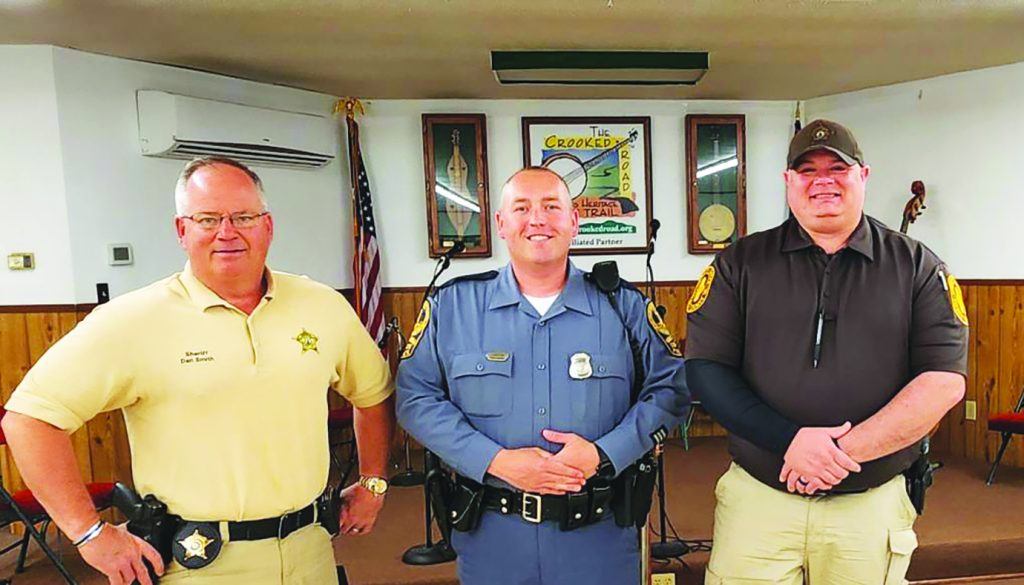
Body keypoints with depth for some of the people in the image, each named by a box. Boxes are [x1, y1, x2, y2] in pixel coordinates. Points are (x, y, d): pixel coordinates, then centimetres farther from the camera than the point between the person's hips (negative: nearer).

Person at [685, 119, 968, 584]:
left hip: (873, 503, 1)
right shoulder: (740, 263, 0)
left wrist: (846, 450, -16)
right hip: (757, 496, 0)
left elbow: (945, 380, -6)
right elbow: (704, 369, -6)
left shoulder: (916, 266, 2)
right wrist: (788, 440, -18)